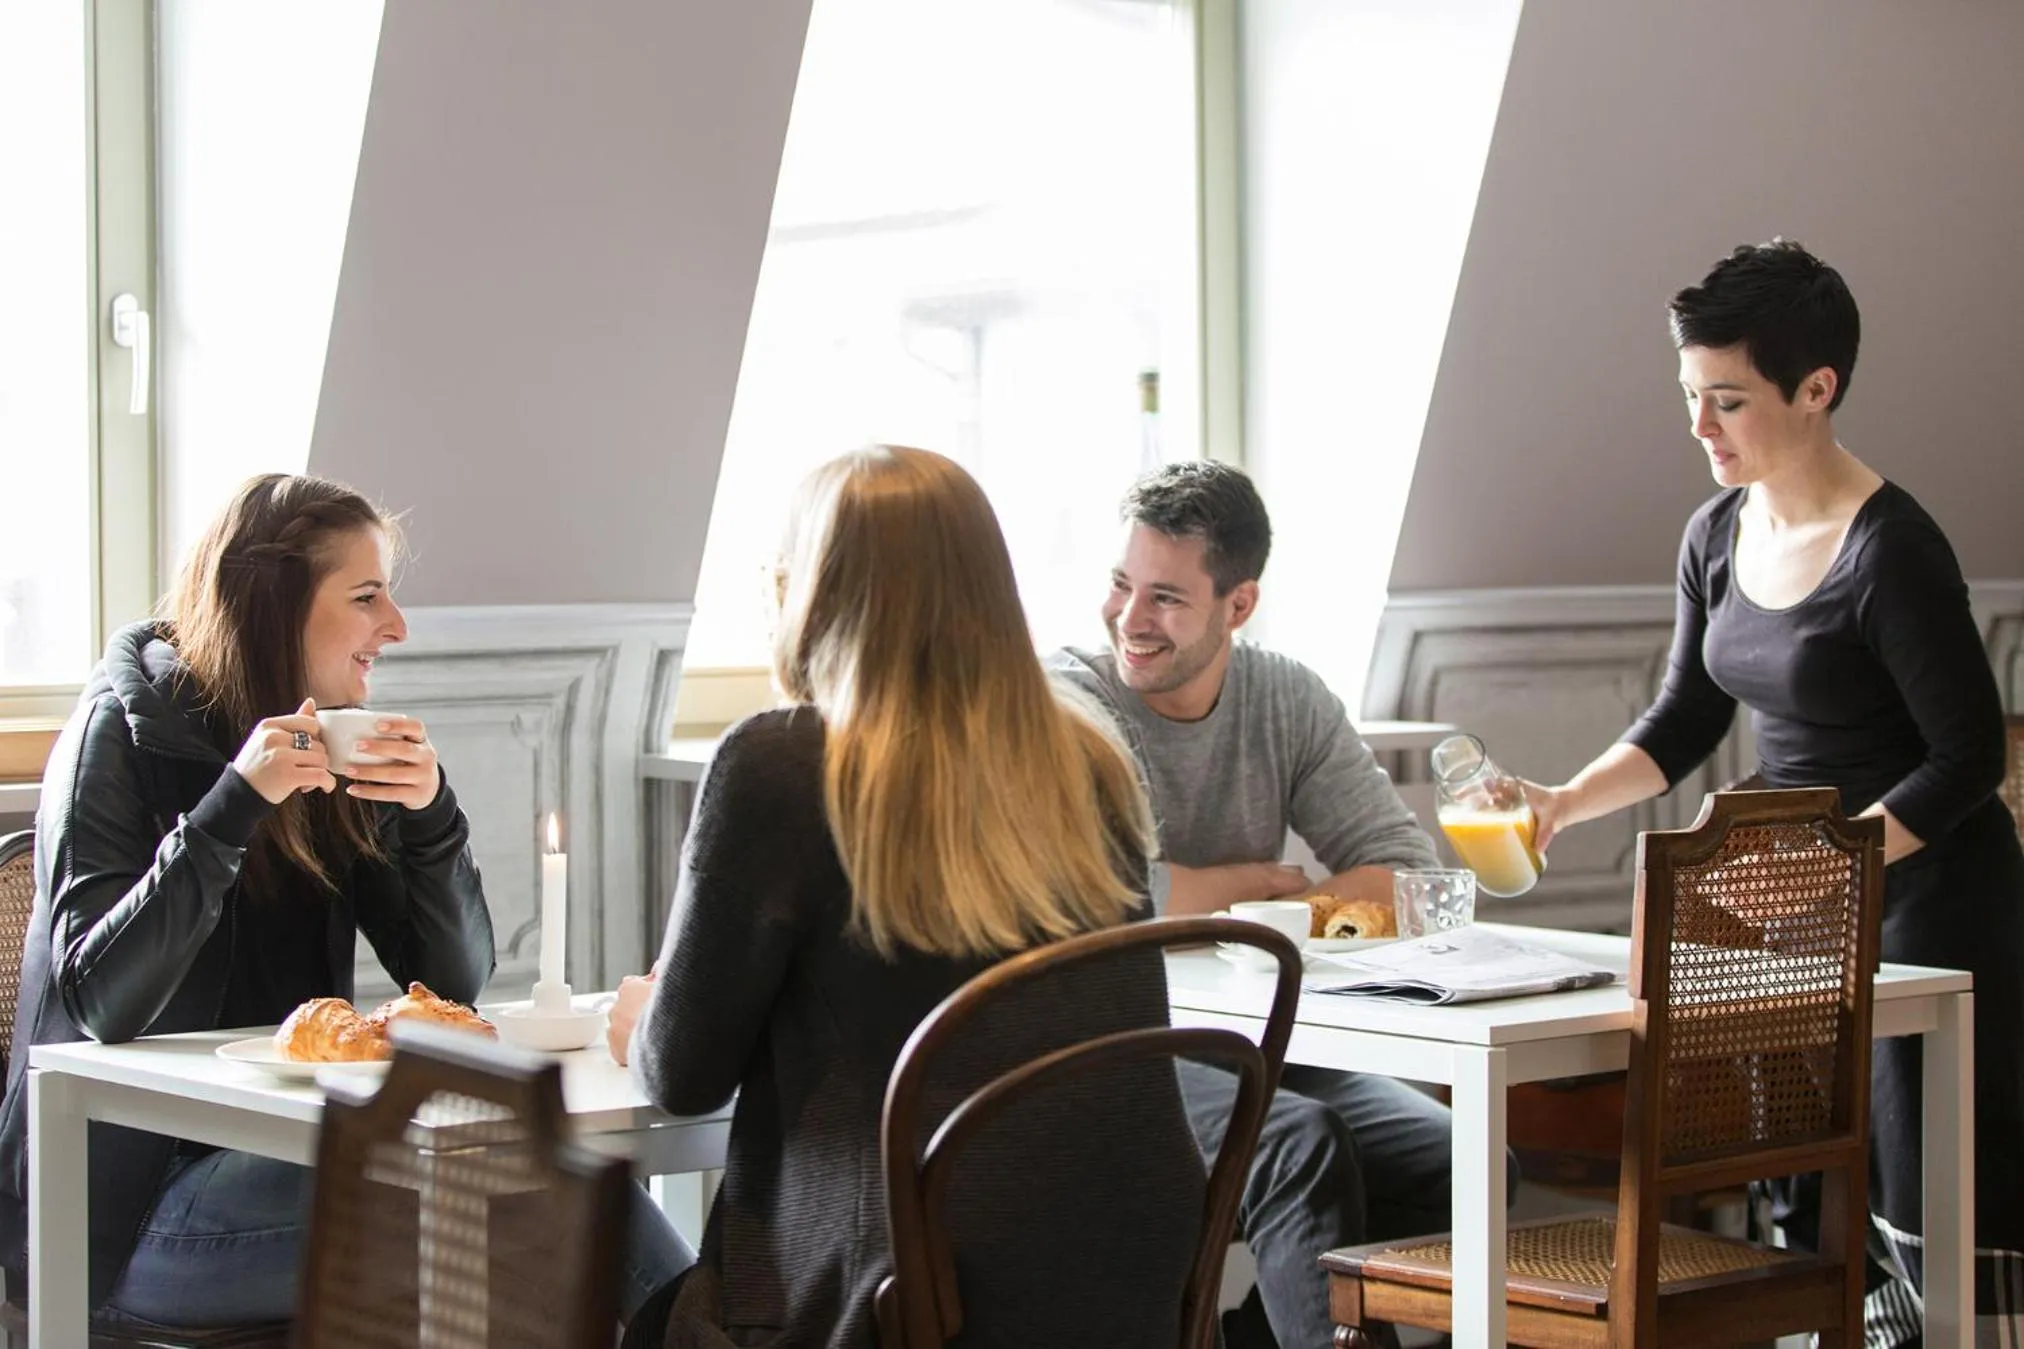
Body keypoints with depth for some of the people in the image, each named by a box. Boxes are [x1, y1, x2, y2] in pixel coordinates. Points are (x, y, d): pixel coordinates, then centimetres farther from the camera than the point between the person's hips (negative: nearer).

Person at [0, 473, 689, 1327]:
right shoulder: (124, 730, -6)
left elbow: (456, 984, 6)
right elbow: (100, 1003, -19)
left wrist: (430, 814, -11)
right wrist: (235, 804, -25)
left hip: (291, 1152, 6)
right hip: (134, 1204, -6)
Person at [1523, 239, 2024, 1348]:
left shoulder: (1891, 551, -19)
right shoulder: (1718, 536, 5)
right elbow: (1684, 720, 13)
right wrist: (1565, 803, -1)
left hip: (1927, 894, -8)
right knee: (1815, 1205, 9)